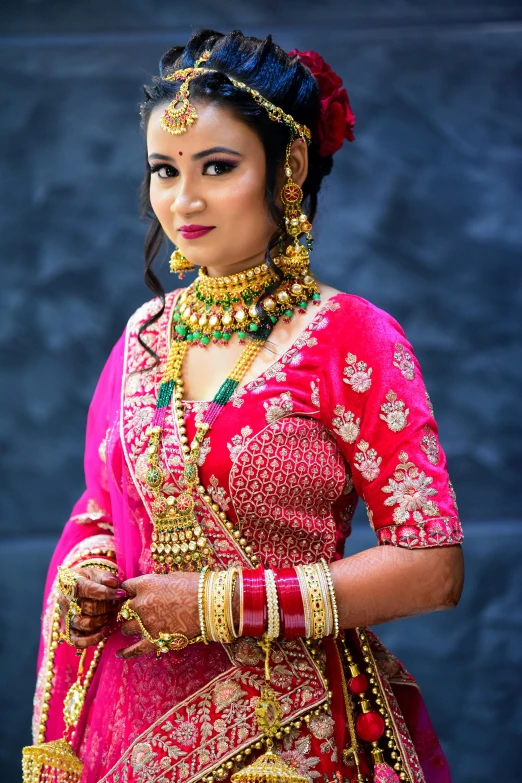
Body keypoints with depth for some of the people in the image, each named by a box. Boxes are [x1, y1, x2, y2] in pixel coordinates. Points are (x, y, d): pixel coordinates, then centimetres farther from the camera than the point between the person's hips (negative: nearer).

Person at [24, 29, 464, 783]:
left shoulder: (349, 338, -12)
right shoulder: (147, 335, 4)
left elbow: (432, 566, -16)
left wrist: (221, 603, -18)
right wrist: (83, 573, -6)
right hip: (137, 717, 5)